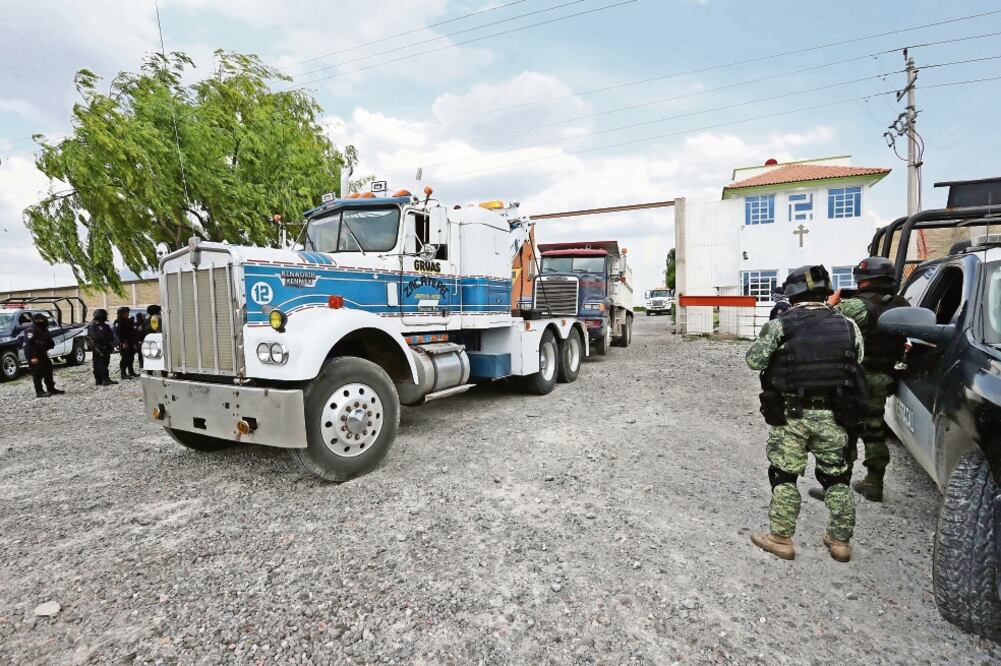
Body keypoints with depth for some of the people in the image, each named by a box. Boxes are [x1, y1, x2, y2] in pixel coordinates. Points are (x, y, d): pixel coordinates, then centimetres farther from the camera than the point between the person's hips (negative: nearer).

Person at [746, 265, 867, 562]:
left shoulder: (780, 325, -11)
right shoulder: (847, 325, 1)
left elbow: (754, 360, -5)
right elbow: (857, 363, 8)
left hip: (791, 415, -3)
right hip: (833, 415, 4)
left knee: (784, 476, 8)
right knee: (837, 477, 17)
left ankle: (781, 539, 16)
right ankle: (840, 541, 27)